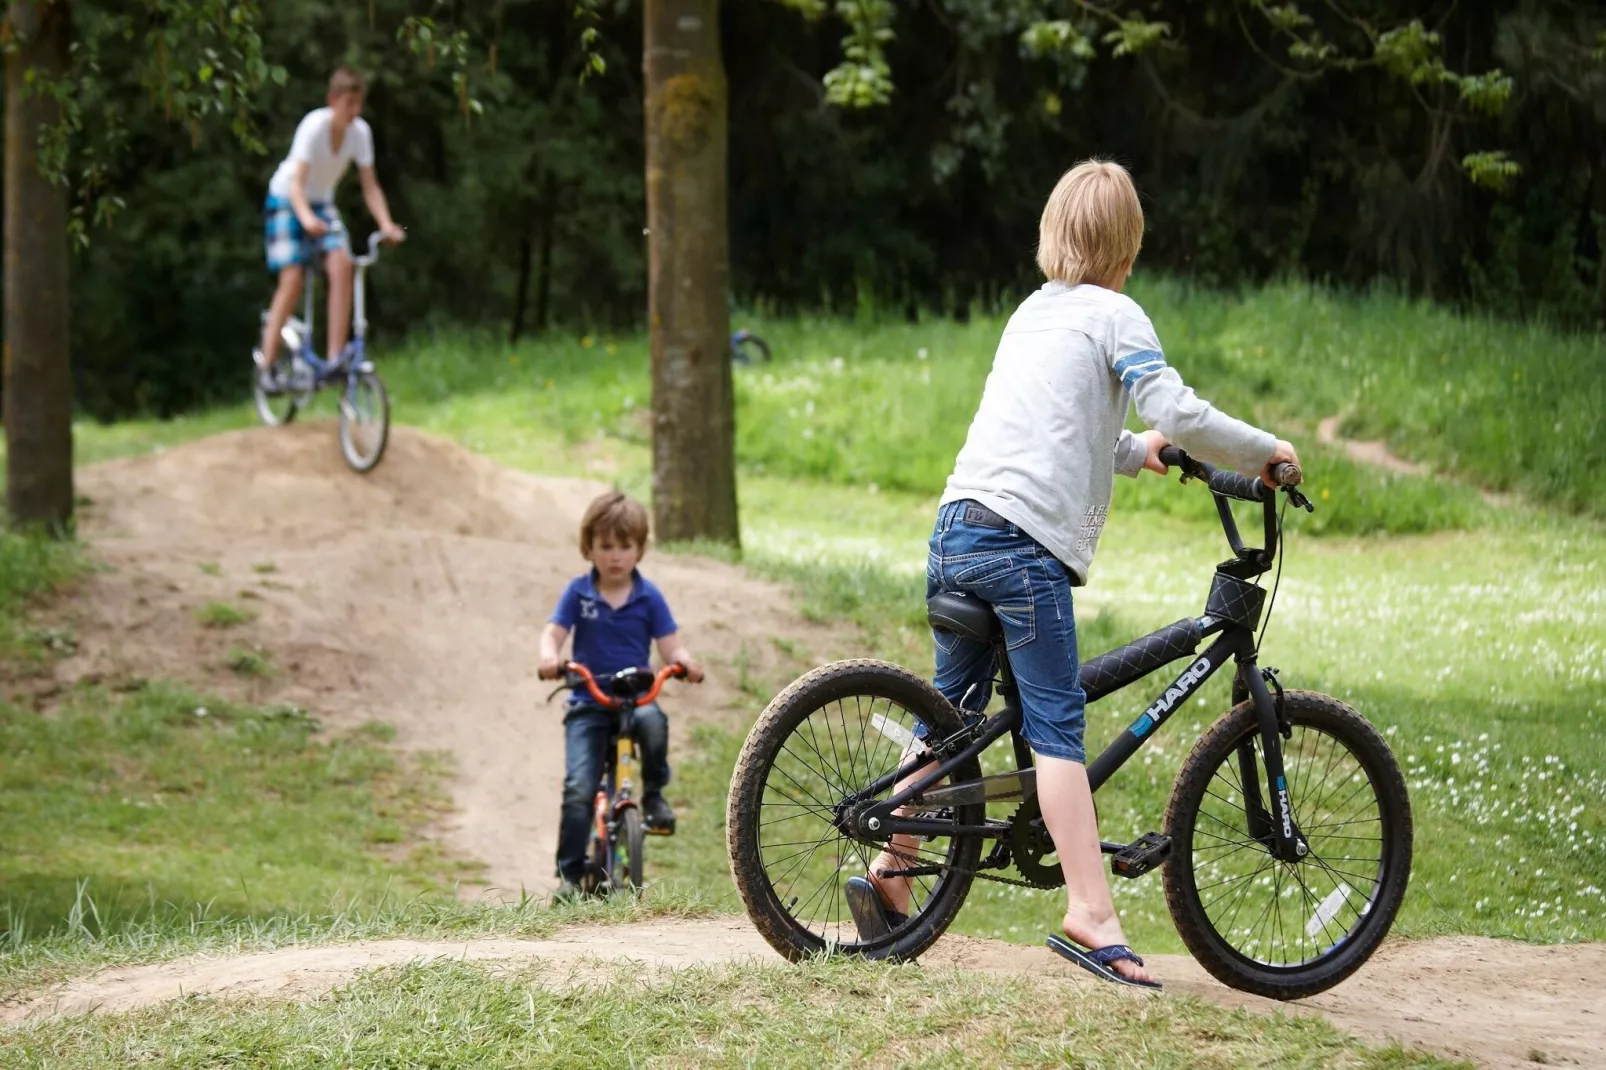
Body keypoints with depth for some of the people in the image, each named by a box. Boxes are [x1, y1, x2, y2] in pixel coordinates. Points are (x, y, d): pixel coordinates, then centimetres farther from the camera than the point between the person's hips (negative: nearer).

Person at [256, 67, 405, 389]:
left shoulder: (360, 132, -13)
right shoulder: (314, 127, -28)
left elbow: (370, 186, -9)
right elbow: (297, 183, -35)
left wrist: (386, 224, -25)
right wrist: (307, 219, -53)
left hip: (322, 204, 4)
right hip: (286, 202, -4)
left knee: (341, 265, -19)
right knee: (292, 279, -15)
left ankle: (335, 355, -20)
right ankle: (266, 361, -4)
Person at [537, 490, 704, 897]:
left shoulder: (648, 597, 2)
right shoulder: (578, 593, 2)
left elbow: (670, 646, -1)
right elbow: (553, 633, -5)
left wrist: (684, 662, -24)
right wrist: (549, 657, -29)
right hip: (588, 703, 0)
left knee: (653, 722, -36)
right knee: (578, 788, -14)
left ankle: (654, 794, -10)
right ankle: (570, 873, -6)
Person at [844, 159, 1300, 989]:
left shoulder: (1032, 312, 24)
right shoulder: (1113, 315, 1)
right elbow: (1179, 415, -10)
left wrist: (1131, 451, 41)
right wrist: (1265, 453, 2)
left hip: (956, 525, 8)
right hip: (1024, 544, -8)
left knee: (953, 711, 18)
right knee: (1056, 725, -11)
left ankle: (889, 872, 25)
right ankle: (1090, 914, -16)